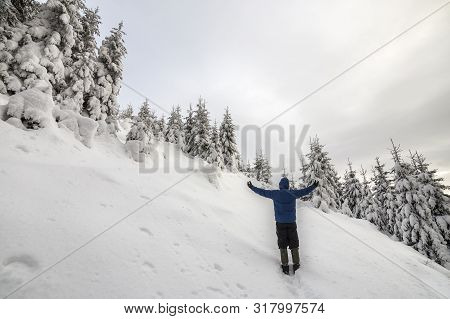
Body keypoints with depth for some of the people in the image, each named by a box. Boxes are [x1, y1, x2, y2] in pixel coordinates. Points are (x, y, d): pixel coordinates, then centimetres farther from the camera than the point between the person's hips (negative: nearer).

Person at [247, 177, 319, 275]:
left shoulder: (275, 194, -5)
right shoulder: (293, 193, -6)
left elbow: (262, 192, 2)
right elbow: (305, 191, 3)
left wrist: (252, 187, 13)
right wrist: (314, 186, 17)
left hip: (280, 223, 0)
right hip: (291, 223, 0)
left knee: (282, 245, 9)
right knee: (294, 244, 13)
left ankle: (285, 266, 11)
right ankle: (296, 264, 18)